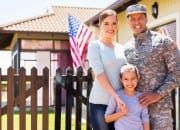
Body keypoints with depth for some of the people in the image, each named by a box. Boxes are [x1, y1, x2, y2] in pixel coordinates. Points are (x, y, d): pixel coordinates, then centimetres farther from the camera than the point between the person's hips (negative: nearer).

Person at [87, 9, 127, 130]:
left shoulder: (121, 48, 13)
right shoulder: (95, 45, -4)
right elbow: (99, 74, -13)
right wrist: (116, 96, -19)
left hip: (119, 101, 5)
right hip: (100, 102, -5)